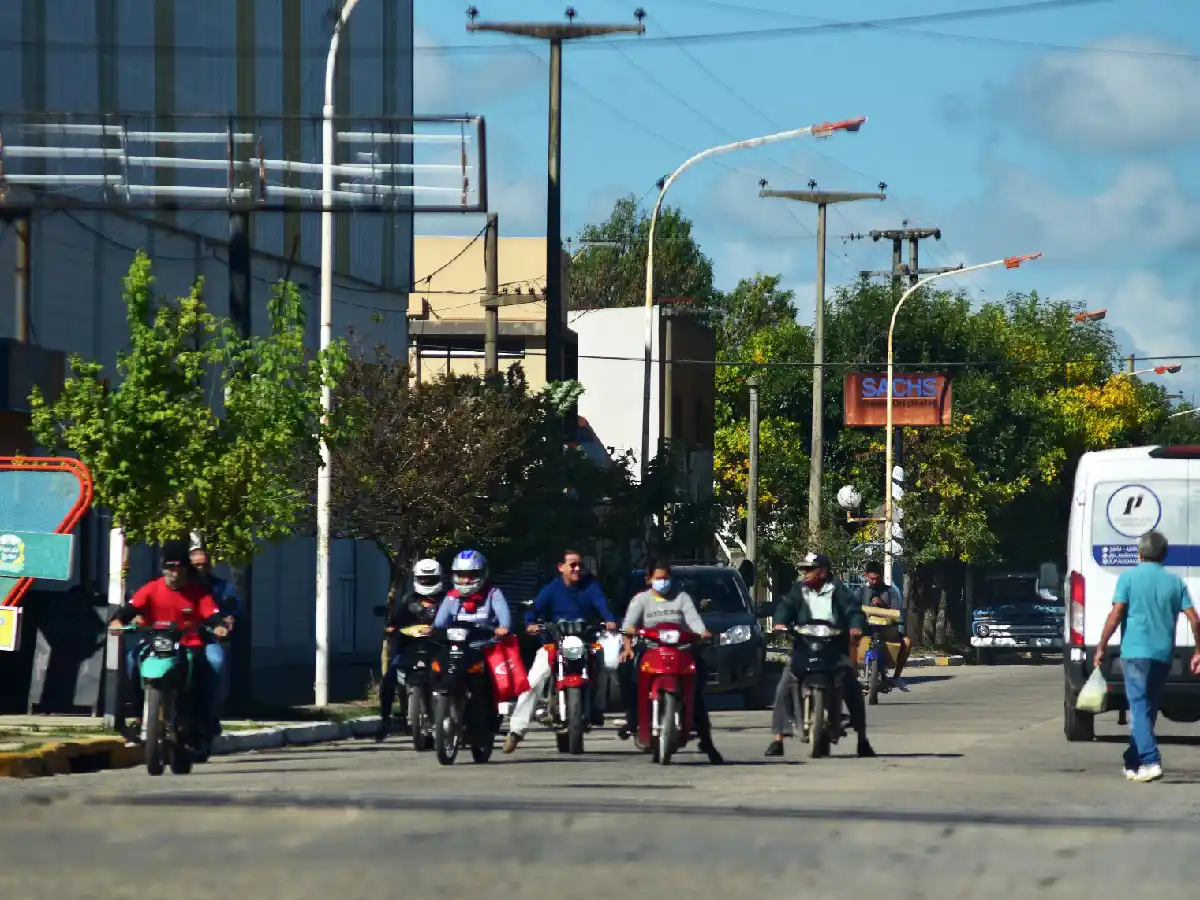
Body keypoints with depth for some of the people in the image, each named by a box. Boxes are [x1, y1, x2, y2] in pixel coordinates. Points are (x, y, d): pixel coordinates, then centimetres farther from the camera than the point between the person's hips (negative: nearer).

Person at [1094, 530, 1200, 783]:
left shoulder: (1129, 577, -1)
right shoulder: (1175, 582, 10)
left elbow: (1115, 616, -8)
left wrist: (1101, 648, -3)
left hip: (1136, 652, -4)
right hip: (1163, 655, 4)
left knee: (1139, 707, -7)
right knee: (1146, 709, 15)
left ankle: (1151, 762, -24)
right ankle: (1132, 762, 23)